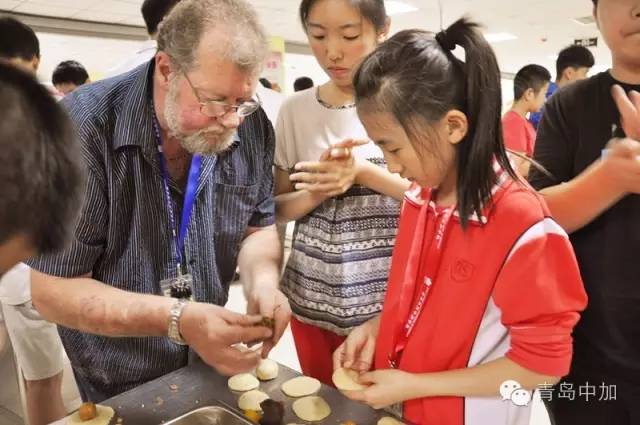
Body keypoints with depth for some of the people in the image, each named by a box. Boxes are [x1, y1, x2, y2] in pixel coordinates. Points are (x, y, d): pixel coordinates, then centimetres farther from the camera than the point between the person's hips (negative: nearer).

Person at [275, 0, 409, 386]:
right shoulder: (297, 109, 1)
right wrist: (318, 192, -17)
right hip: (312, 296, 3)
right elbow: (279, 206, 4)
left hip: (390, 299, -2)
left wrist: (363, 173, -21)